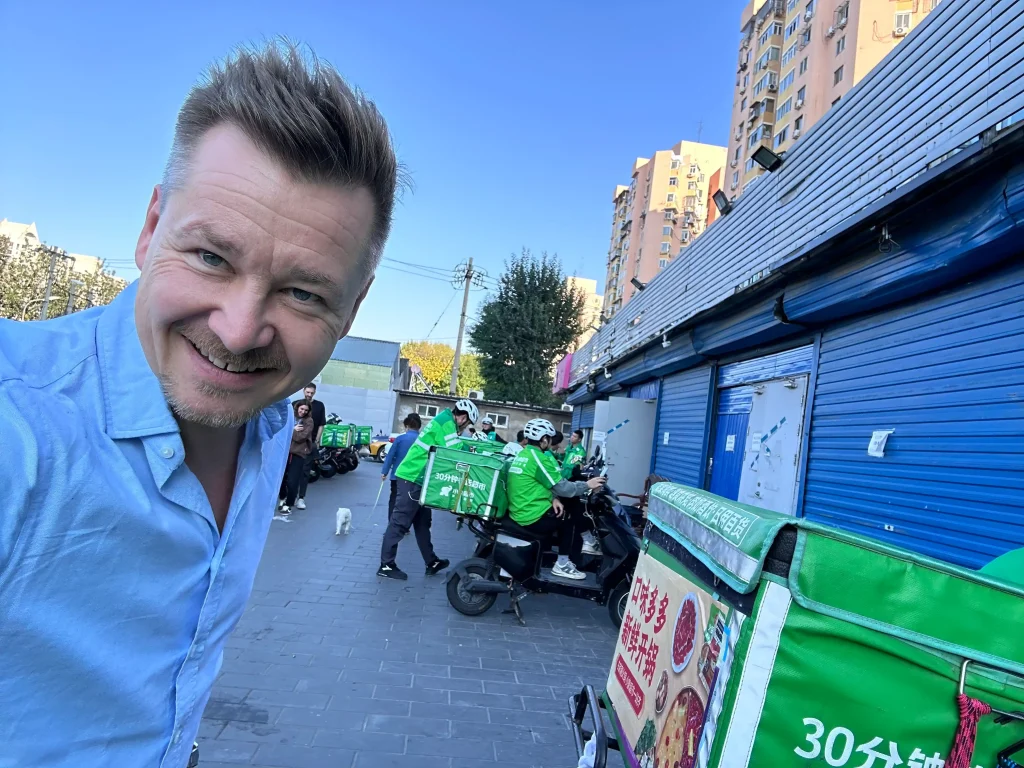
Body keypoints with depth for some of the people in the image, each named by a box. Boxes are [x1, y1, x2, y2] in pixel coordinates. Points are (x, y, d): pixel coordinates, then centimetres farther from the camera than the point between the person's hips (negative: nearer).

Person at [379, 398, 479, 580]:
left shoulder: (445, 421, 17)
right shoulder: (446, 422, -14)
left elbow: (447, 450, 19)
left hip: (417, 479, 11)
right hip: (412, 479, -11)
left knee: (422, 522, 15)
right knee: (400, 523, -5)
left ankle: (431, 563, 24)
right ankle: (386, 565, 1)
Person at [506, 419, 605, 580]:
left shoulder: (522, 455, 12)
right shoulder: (538, 458, -18)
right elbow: (562, 488, -16)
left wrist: (553, 498, 0)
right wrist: (587, 485, -3)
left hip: (519, 512, 10)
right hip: (532, 517, -10)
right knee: (575, 514, 4)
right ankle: (564, 564, 7)